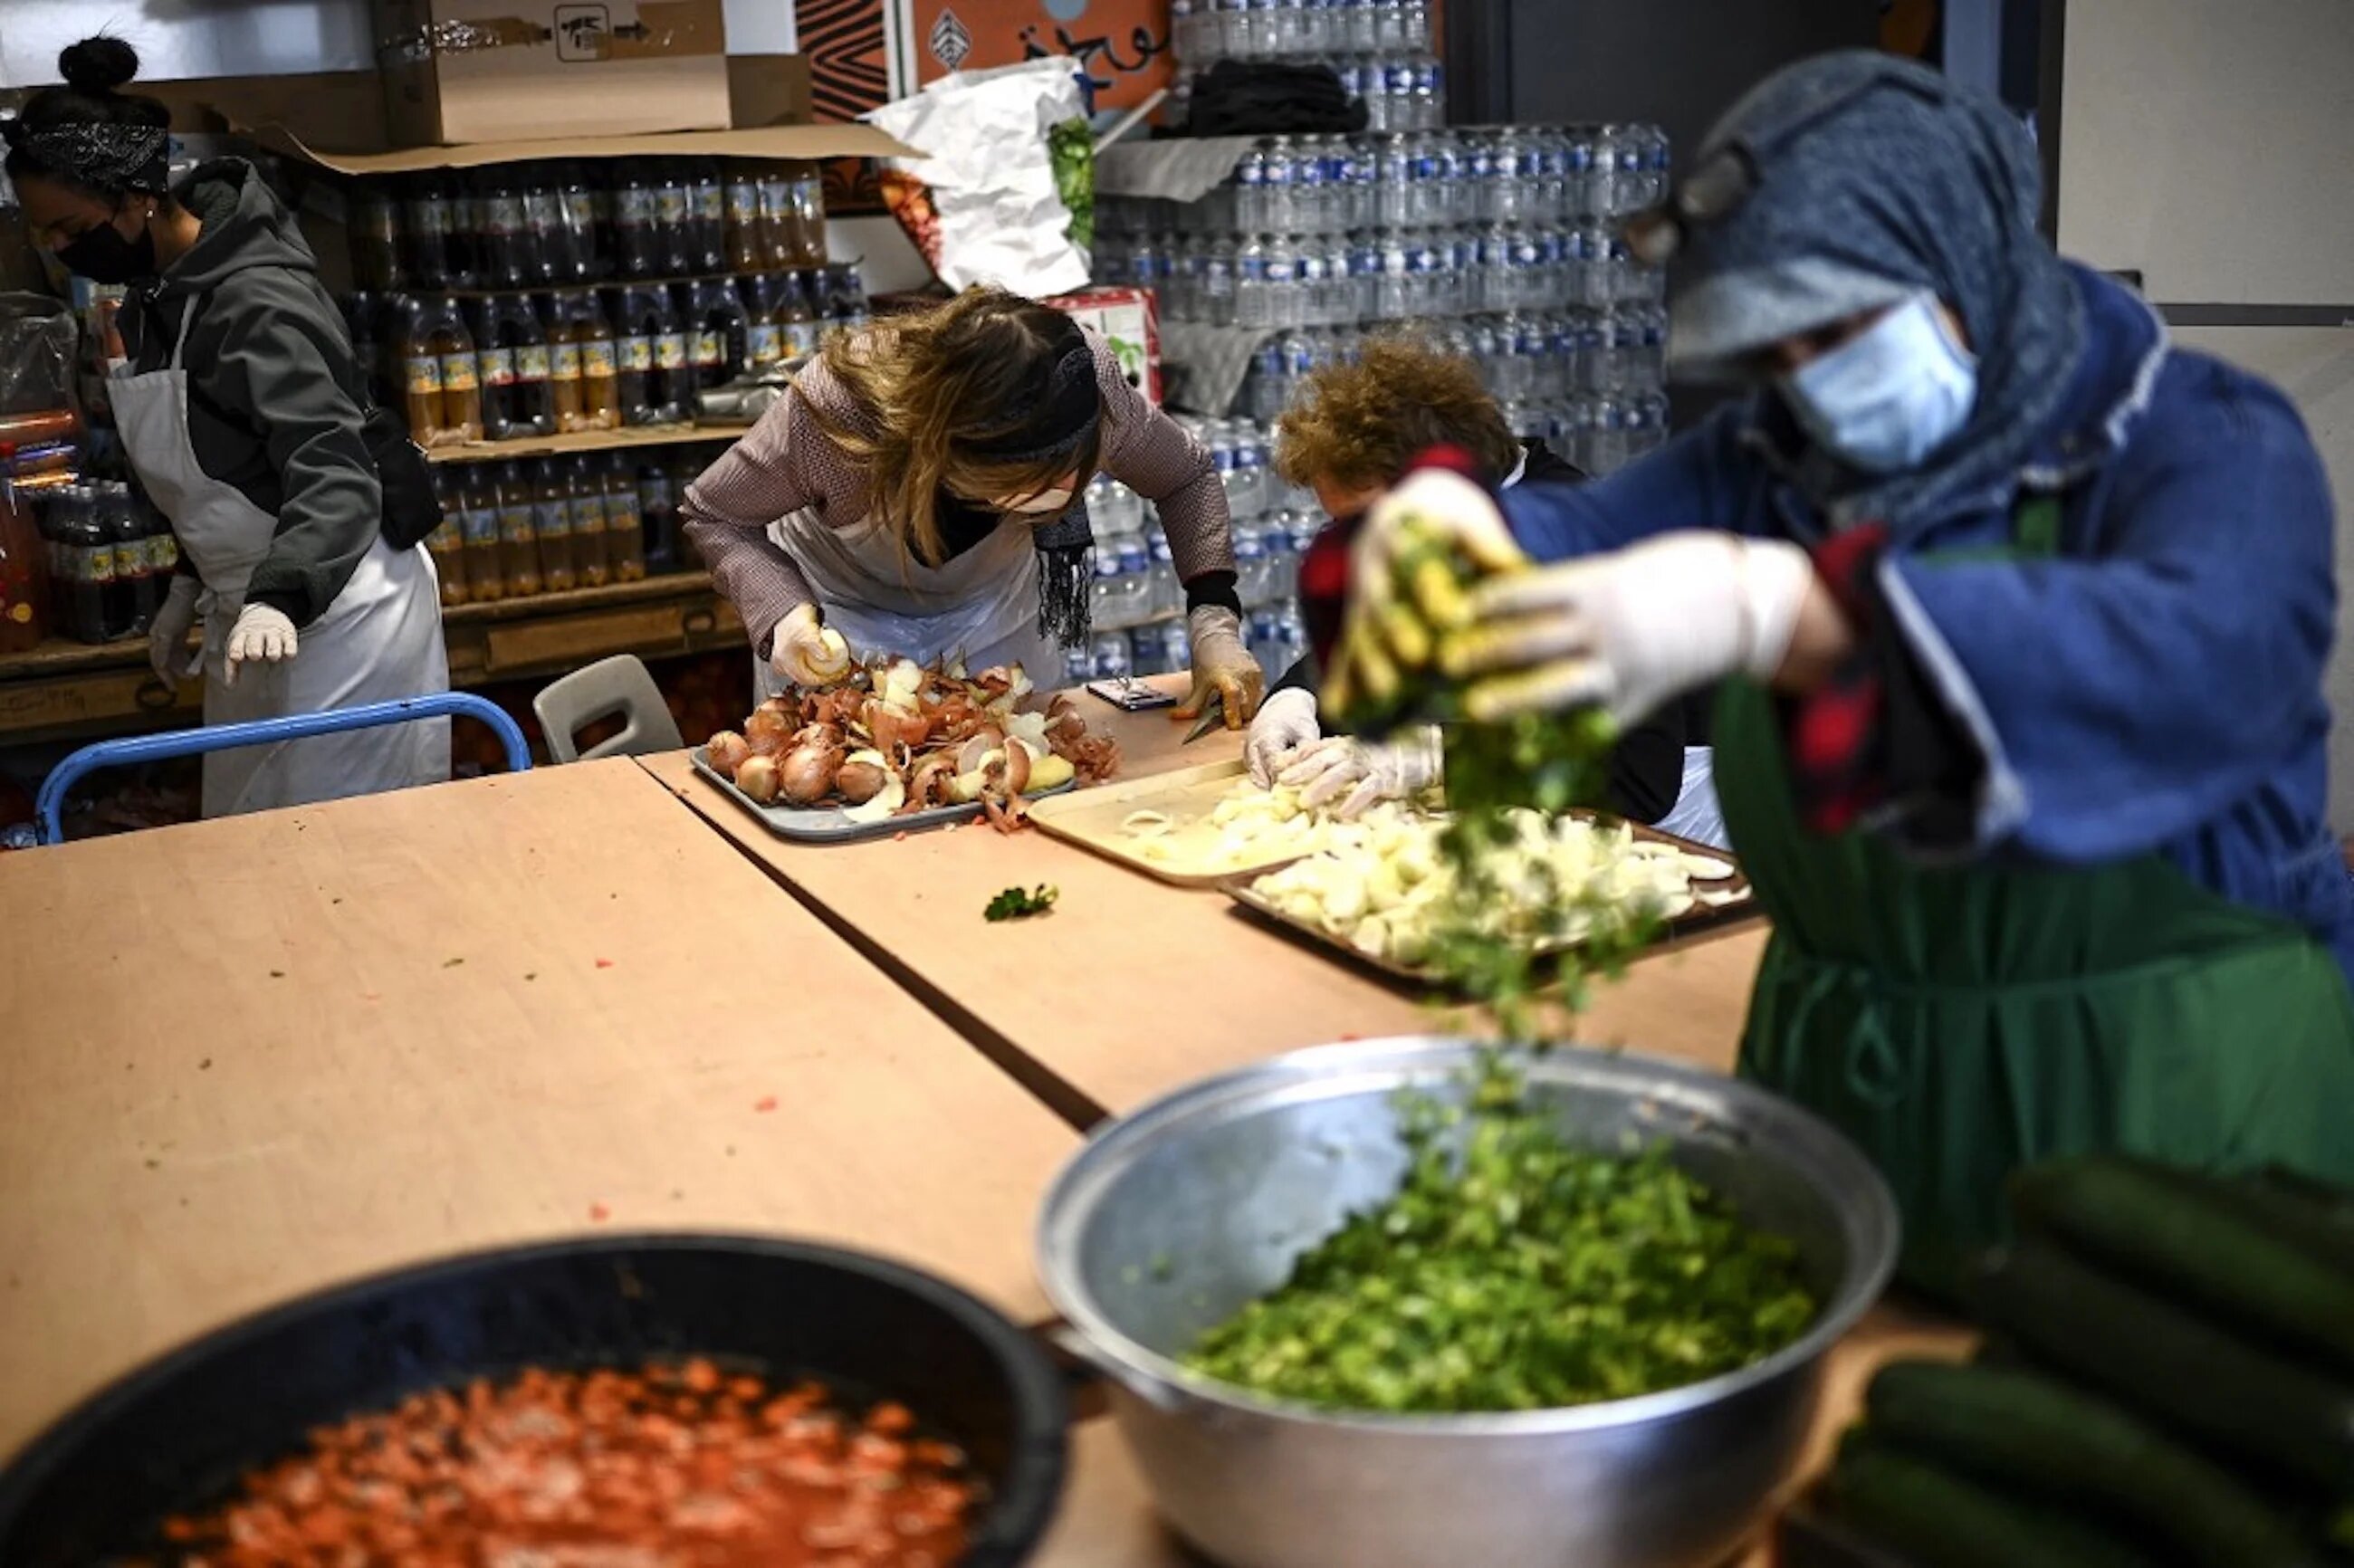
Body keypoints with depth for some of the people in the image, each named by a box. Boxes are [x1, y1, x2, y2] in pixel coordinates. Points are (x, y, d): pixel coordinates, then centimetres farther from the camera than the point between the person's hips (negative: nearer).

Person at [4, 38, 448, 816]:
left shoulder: (254, 301, -23)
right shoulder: (155, 297, 7)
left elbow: (331, 472, -32)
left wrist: (280, 597, -46)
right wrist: (190, 584, 22)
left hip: (337, 609, -10)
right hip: (248, 606, 10)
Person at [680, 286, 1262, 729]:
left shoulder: (1092, 387, -34)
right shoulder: (835, 404, -40)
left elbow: (1187, 478, -13)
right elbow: (713, 514, -22)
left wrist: (1213, 624, -24)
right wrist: (781, 613, -40)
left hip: (997, 608, 2)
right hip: (842, 610, -2)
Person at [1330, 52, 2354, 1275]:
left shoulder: (2206, 444, -12)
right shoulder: (1771, 463, 4)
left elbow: (2195, 666, -34)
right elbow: (1578, 538, -13)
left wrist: (1767, 614, -47)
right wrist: (1445, 528, -38)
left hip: (2153, 1113, -4)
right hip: (1831, 1093, 5)